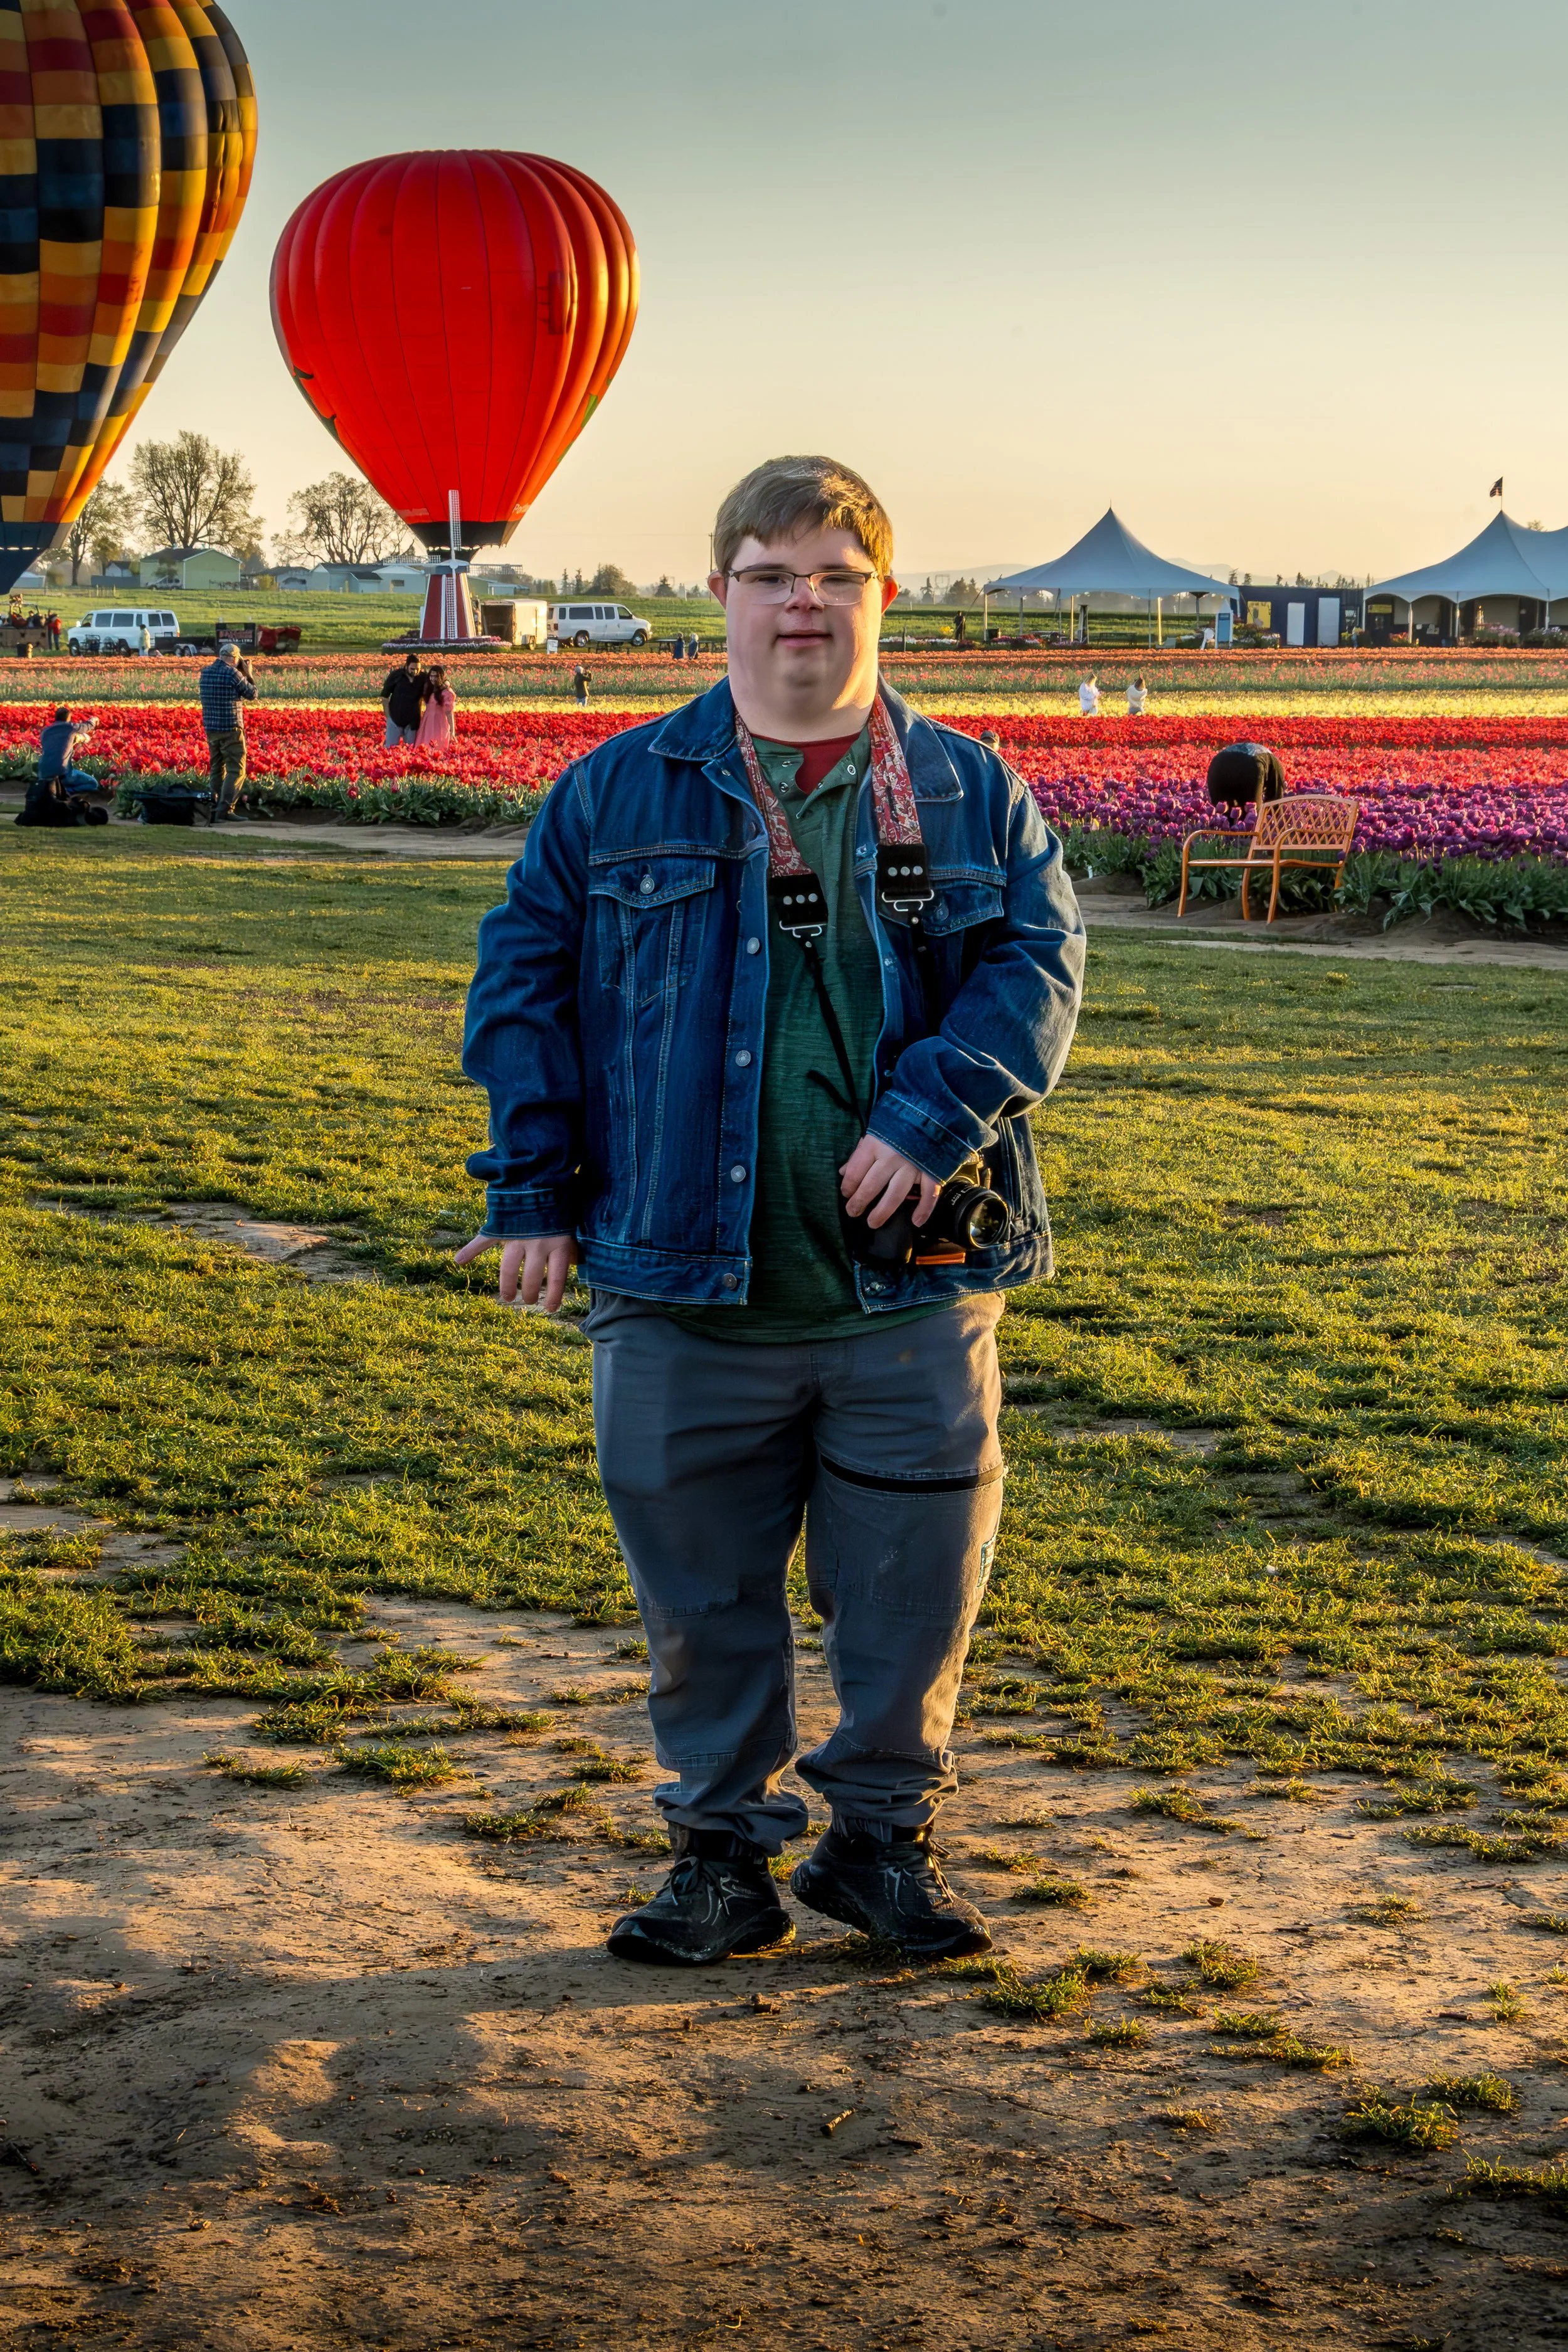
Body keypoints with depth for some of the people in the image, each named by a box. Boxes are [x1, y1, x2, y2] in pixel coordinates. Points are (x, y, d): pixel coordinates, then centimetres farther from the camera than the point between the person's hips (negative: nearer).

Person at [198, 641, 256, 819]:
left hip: (211, 728, 7)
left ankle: (216, 808, 16)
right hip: (231, 729, -7)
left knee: (217, 769, 15)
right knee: (236, 770, -5)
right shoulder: (233, 674, -13)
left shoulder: (206, 672, 8)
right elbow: (252, 695, -2)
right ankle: (225, 809, -15)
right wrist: (248, 675, 11)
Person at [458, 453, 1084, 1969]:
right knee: (701, 1587, 8)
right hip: (685, 1289, 0)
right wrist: (537, 1185, -1)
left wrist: (928, 1120, -16)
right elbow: (525, 979, 7)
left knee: (916, 1579, 6)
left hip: (914, 1282, 0)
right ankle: (722, 1849, 23)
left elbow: (1036, 967, -1)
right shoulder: (616, 793, 6)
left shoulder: (972, 798, 7)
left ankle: (884, 1833, 25)